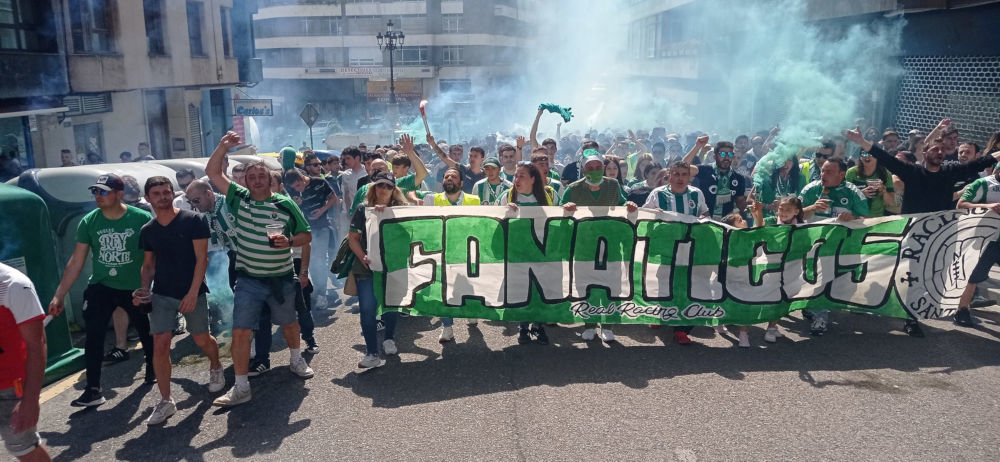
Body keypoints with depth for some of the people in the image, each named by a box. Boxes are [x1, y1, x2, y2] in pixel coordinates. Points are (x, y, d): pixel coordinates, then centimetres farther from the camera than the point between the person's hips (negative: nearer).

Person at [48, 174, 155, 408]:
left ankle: (153, 369, 40)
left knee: (146, 332, 15)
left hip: (136, 287, -1)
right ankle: (93, 390, -1)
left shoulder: (142, 219, -16)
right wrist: (59, 294, -5)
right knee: (93, 336, -9)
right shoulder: (89, 222, -8)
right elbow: (76, 261, -3)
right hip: (101, 286, 2)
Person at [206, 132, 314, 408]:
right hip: (248, 280, 0)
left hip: (281, 278, 0)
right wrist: (224, 145, -10)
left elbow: (306, 235, 0)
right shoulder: (239, 198, -1)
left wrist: (290, 241, -19)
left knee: (289, 323, 19)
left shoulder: (286, 204, -5)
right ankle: (241, 387, 6)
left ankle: (296, 360, 46)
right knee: (241, 331, -5)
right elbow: (213, 172, -1)